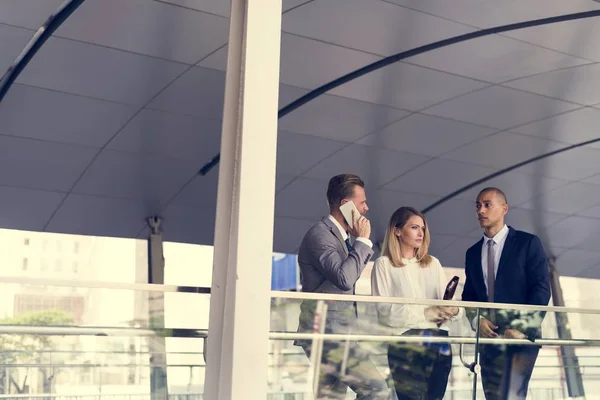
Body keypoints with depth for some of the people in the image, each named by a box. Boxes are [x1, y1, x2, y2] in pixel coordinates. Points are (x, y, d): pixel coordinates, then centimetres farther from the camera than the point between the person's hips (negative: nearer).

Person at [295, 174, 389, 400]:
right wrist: (362, 240, -16)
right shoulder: (320, 234, -13)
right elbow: (344, 278, -25)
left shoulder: (341, 236, 16)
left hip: (334, 335, 10)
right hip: (326, 333, -10)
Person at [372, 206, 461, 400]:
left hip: (439, 340, 4)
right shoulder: (384, 264, 3)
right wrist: (424, 312, -15)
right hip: (404, 340, -4)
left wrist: (453, 309, -14)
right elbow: (384, 309, -7)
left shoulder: (433, 263, 18)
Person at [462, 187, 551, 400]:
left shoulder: (528, 242, 1)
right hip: (488, 337, 5)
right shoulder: (473, 253, 16)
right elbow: (468, 295, 18)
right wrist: (477, 320, -3)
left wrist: (523, 328, -15)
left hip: (521, 335, -5)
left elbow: (542, 289, -6)